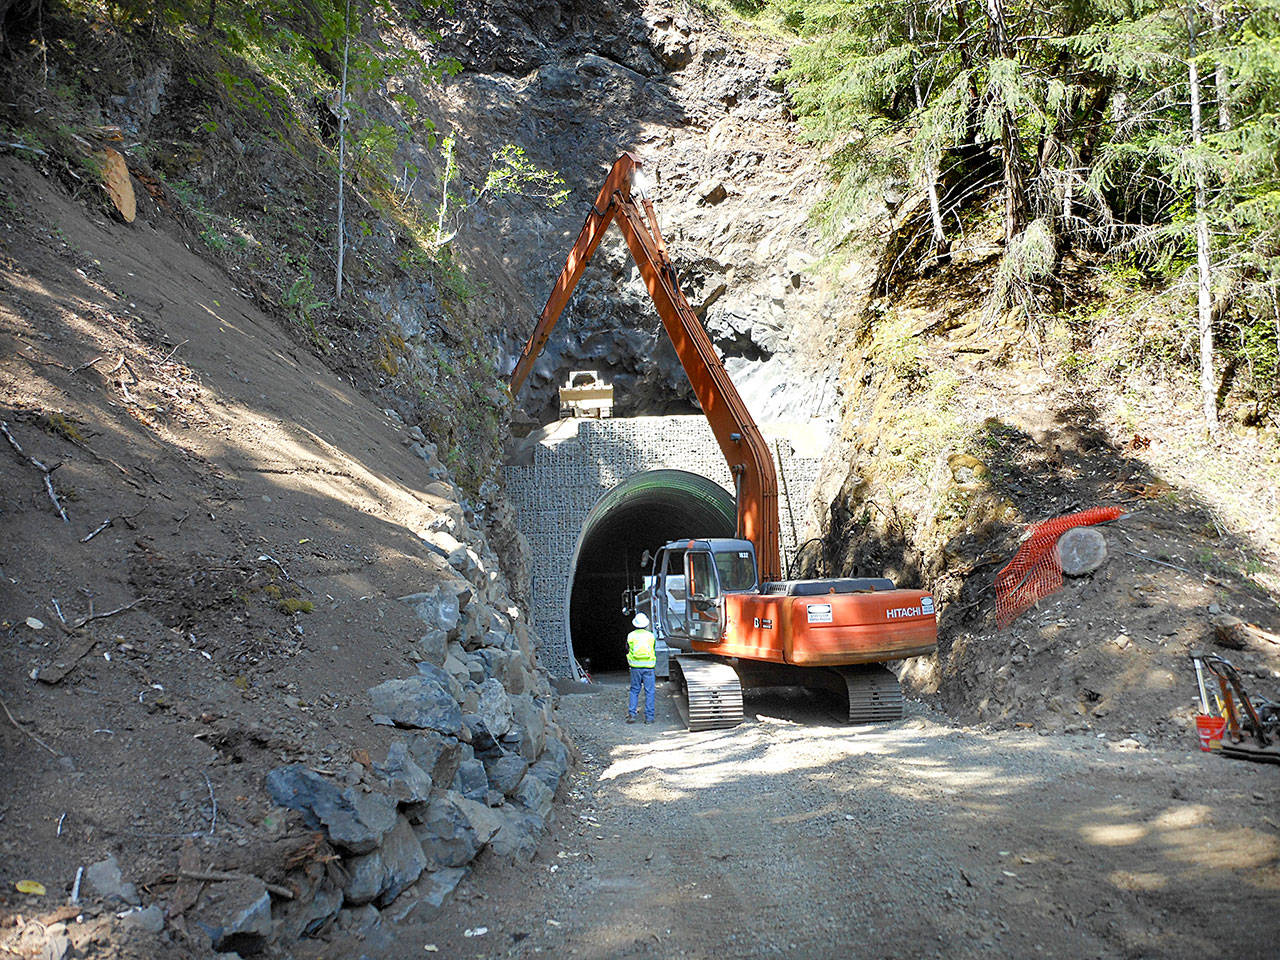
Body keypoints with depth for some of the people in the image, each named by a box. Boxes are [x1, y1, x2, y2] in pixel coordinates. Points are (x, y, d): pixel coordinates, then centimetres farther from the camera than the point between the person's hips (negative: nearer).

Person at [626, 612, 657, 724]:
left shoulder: (630, 636, 0)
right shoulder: (651, 636, 1)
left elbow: (628, 649, 9)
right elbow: (654, 650, 12)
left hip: (635, 667, 1)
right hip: (648, 667, -1)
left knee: (634, 691, 11)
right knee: (649, 692, 4)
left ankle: (631, 715, 4)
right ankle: (649, 717, 4)